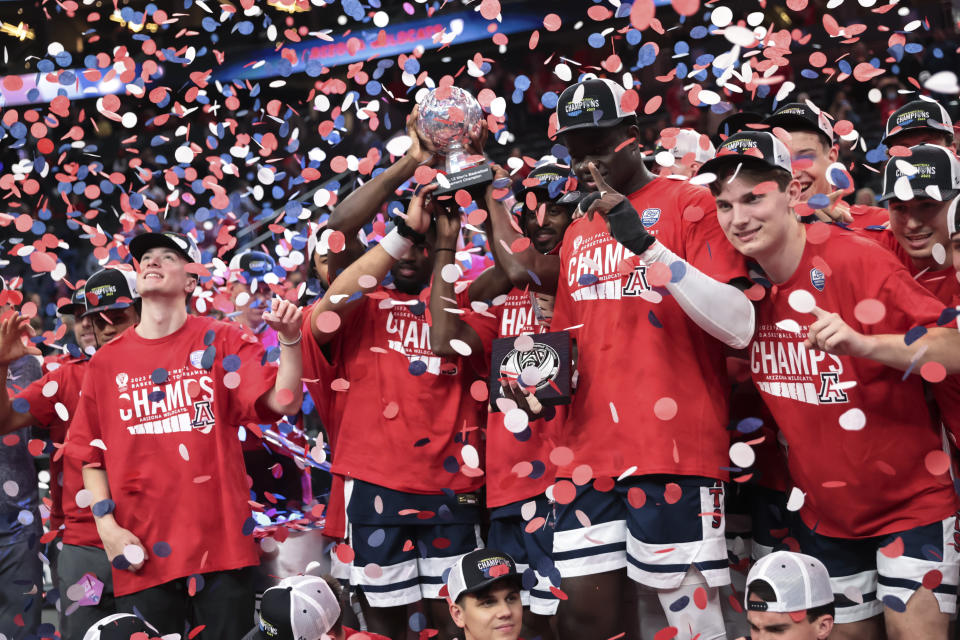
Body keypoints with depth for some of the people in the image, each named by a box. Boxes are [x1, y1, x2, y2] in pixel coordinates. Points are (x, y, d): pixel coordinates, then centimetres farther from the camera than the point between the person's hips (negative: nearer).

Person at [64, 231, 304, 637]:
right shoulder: (106, 362, 8)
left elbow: (283, 403, -8)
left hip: (220, 542, -2)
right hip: (139, 550, 2)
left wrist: (289, 341, -22)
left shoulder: (220, 341, 3)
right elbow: (92, 455, 10)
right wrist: (106, 525, -1)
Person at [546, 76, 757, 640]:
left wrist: (646, 243, -19)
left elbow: (740, 327, -12)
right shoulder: (576, 234, 19)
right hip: (591, 450, 6)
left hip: (674, 448, -6)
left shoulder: (688, 204, -1)